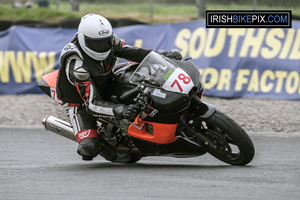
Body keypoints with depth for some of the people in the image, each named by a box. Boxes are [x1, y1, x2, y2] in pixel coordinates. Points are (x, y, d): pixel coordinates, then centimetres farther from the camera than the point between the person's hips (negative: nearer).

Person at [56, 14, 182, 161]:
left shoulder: (109, 40, -18)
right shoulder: (77, 67, -38)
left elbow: (131, 52, -6)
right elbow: (92, 104, -40)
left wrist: (163, 55, -20)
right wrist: (120, 111, -55)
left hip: (105, 88, 7)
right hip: (79, 102, -7)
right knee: (89, 148, -27)